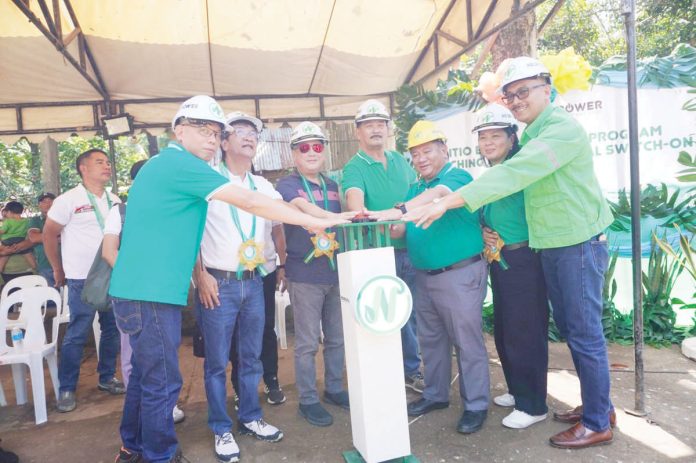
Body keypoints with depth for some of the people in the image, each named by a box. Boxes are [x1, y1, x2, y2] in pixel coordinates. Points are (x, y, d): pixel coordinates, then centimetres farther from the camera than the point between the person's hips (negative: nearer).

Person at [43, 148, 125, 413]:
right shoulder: (69, 200, -6)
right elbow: (49, 235, 0)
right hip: (83, 279, -5)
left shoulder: (115, 200, 9)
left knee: (112, 330, 11)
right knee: (77, 335, 0)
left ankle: (106, 378, 27)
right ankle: (67, 389, 14)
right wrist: (58, 270, 4)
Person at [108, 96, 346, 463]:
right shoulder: (181, 164, -14)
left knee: (145, 374, 21)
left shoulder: (164, 164, 16)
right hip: (151, 293, -10)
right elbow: (251, 203, -19)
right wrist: (315, 223, -16)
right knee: (162, 383, 2)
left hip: (139, 290, 10)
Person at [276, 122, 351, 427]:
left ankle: (334, 389, 31)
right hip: (305, 275, -5)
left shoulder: (332, 186, 14)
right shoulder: (287, 185, -4)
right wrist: (339, 218, -40)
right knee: (308, 342, 3)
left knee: (337, 337, 14)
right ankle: (308, 400, 18)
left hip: (336, 272, 6)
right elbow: (304, 207, -25)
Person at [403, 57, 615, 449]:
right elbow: (519, 178, 11)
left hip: (579, 242, -9)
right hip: (551, 244, 9)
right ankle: (598, 404, 32)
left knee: (585, 334, 0)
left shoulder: (563, 128, -17)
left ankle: (597, 423, 15)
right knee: (570, 329, 16)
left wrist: (447, 202, -33)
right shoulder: (531, 135, 13)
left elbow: (513, 175, -29)